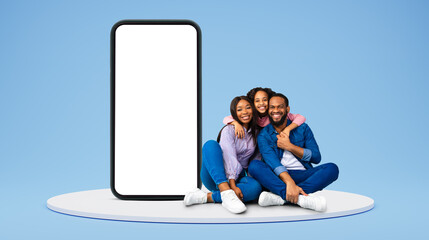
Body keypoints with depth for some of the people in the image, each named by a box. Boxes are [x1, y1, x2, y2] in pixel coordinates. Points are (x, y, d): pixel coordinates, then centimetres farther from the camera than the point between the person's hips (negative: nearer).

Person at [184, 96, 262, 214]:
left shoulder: (256, 132, 11)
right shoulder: (229, 130, -5)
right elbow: (229, 158, -18)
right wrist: (232, 186, -29)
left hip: (237, 178, 3)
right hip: (214, 176, -3)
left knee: (255, 187, -33)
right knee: (211, 144, -32)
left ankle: (205, 197, -32)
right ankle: (227, 193, -47)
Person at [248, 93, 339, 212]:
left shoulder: (302, 128, 9)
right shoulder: (264, 135, 3)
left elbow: (316, 157, 1)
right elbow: (272, 161, -16)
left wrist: (289, 146, -9)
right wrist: (289, 183, -35)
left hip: (302, 175, 2)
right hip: (278, 177, -1)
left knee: (332, 168, -25)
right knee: (254, 165, -29)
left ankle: (280, 197, -39)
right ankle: (301, 198, -48)